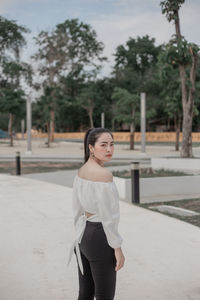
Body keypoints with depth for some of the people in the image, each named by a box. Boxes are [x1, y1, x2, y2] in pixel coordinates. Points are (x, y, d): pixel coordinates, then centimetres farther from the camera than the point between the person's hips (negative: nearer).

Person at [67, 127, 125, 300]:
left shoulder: (81, 171, 5)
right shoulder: (104, 174, -22)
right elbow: (108, 216, -21)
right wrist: (118, 249, -13)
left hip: (84, 235, 9)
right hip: (100, 239, -8)